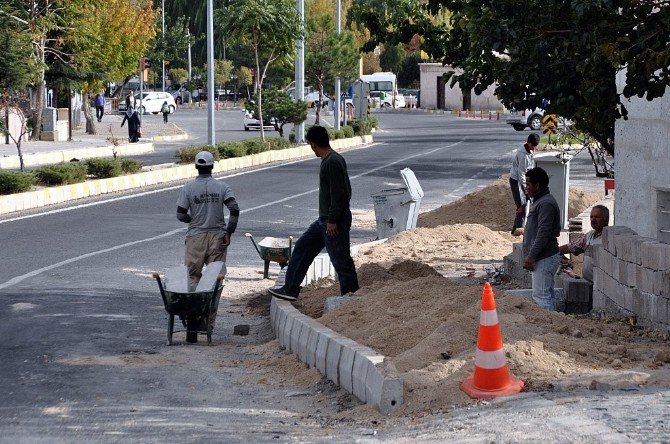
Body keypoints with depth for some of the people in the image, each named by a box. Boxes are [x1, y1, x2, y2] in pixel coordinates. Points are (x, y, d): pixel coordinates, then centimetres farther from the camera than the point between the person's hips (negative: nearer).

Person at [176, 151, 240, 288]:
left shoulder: (188, 188, -3)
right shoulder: (222, 187, -1)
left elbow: (180, 215, -4)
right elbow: (235, 210, -10)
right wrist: (229, 233, -4)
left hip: (196, 237, -1)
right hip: (217, 236, 1)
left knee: (193, 276, 3)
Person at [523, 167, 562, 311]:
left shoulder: (546, 204, -17)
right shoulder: (540, 201, 17)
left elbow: (543, 233, -23)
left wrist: (531, 256, -22)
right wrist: (530, 255, 21)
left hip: (544, 259, -11)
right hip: (545, 257, 11)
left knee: (540, 296, -12)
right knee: (548, 294, 13)